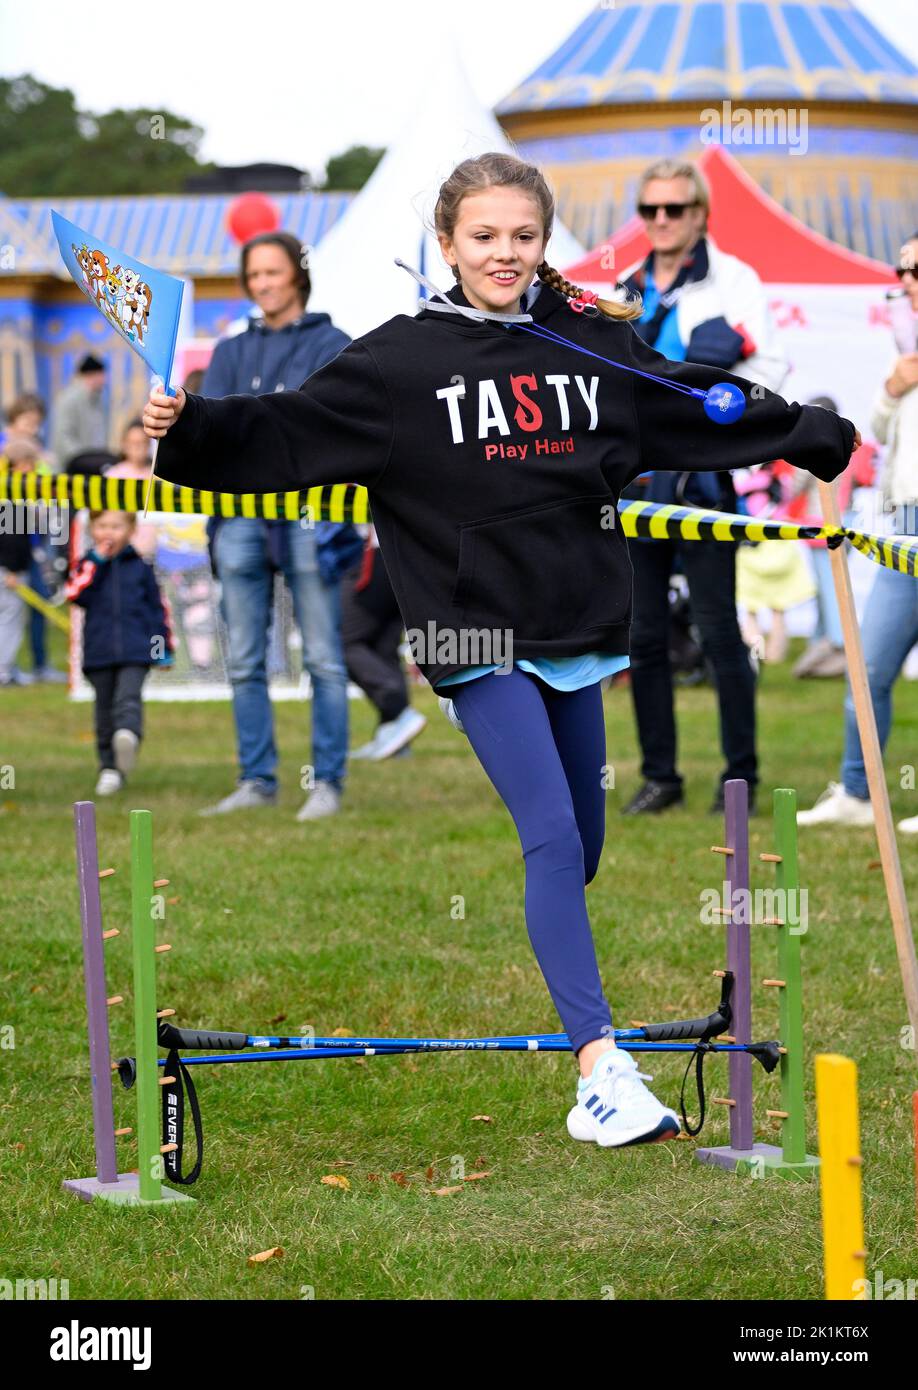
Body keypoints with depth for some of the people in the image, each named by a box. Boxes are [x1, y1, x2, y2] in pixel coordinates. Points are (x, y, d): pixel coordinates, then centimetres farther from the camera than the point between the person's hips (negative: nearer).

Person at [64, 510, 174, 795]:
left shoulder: (140, 567, 11)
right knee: (105, 711, 6)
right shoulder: (87, 565, 12)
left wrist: (165, 648, 12)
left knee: (128, 698, -23)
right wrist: (96, 561, -8)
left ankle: (128, 735, -48)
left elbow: (157, 608, 14)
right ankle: (109, 768, 12)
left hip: (135, 651, -2)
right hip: (99, 651, 2)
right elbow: (75, 594, -7)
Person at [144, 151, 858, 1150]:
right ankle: (602, 1069, -21)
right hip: (480, 636, -5)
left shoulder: (597, 342, 7)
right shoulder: (402, 361, -3)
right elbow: (286, 434, -5)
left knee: (577, 849, 12)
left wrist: (822, 436, 26)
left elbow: (703, 412, 20)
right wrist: (191, 429, -21)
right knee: (552, 836, -16)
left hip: (577, 629, 5)